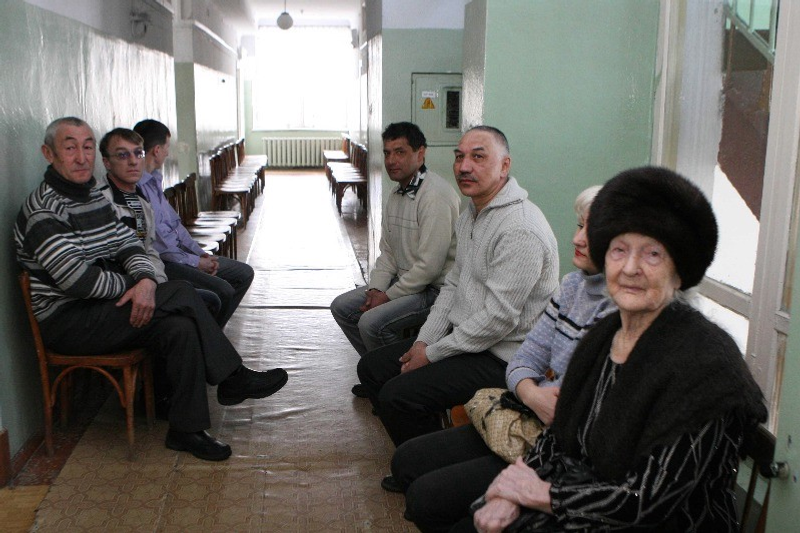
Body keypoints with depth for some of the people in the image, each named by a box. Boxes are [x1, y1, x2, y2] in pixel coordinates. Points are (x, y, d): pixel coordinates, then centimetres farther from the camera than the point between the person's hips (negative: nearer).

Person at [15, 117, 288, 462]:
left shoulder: (95, 197, 13)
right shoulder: (43, 210, -15)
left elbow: (130, 244, 7)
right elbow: (76, 278, -24)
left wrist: (145, 280, -16)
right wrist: (131, 286, -10)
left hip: (101, 309, 8)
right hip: (65, 322, -8)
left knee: (181, 327, -17)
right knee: (182, 296, -21)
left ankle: (186, 430, -8)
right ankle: (231, 378, -8)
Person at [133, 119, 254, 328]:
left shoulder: (155, 180, 14)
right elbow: (153, 242, -21)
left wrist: (201, 254, 5)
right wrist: (194, 262, -12)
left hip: (182, 252, 10)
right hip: (162, 262, -10)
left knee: (244, 273, 8)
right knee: (222, 290, -26)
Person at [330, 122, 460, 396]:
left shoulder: (435, 195, -21)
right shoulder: (396, 194, 10)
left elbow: (429, 265, -25)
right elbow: (387, 253, 14)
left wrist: (388, 296, -17)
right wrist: (376, 289, -2)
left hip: (435, 289, -10)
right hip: (402, 281, 10)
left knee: (371, 322, -25)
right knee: (342, 307, 6)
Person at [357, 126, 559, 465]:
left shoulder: (520, 229, -23)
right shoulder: (471, 215, 11)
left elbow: (498, 318, -25)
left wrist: (432, 354, -15)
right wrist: (423, 341, 3)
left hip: (503, 357, -10)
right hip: (463, 337, 10)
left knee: (398, 396, -23)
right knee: (371, 367, 9)